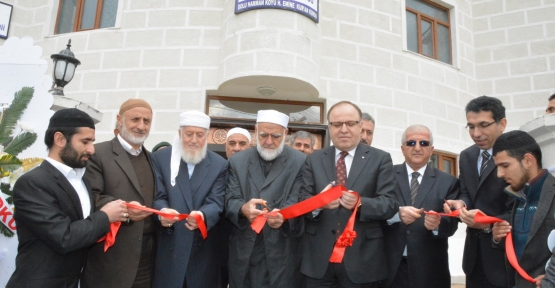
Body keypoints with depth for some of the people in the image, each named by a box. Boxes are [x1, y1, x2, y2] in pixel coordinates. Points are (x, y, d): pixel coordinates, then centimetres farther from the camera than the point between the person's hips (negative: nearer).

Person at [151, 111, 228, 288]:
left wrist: (203, 215, -28)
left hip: (203, 249, 1)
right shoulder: (161, 158, 3)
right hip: (168, 248, 0)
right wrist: (162, 211, -27)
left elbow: (216, 202, -6)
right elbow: (158, 196, -3)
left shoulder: (219, 164, 3)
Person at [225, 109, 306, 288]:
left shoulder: (300, 162, -2)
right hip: (244, 250, 2)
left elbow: (297, 201, -9)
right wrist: (243, 208, -24)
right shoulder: (237, 161, 5)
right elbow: (230, 199, -1)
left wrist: (284, 216, -31)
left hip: (283, 252, -2)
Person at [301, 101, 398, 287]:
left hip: (362, 259, -1)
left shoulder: (380, 159, 1)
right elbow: (303, 203, 1)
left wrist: (360, 204, -25)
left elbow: (390, 204, -6)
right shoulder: (313, 160, 7)